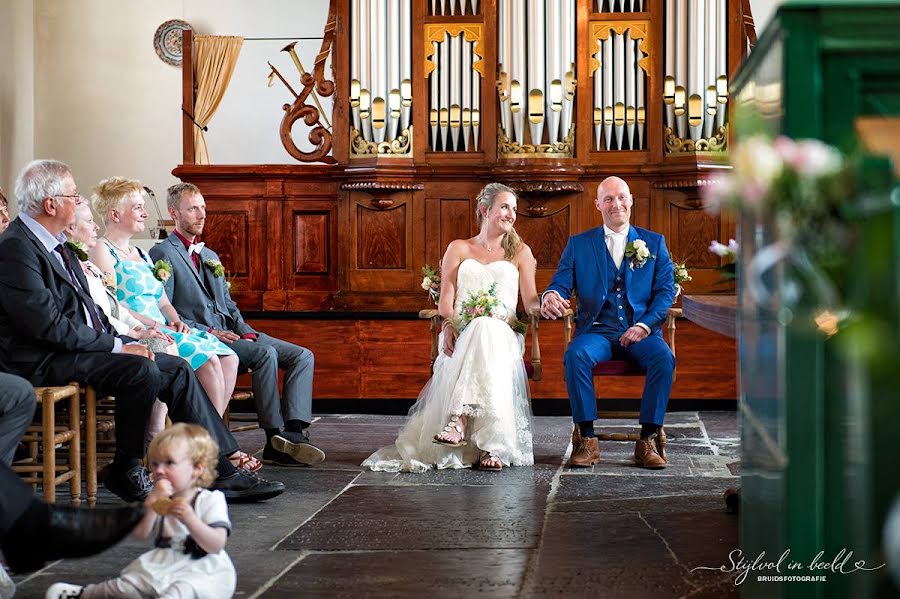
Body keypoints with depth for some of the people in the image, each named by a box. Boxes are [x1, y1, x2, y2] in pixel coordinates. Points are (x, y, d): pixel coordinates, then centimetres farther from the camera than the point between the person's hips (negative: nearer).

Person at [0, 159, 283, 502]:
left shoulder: (56, 244, 17)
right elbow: (49, 325, -21)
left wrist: (127, 342, 3)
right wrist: (117, 346, -16)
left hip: (83, 349, 10)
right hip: (44, 362, -10)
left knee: (177, 368, -1)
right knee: (143, 370, -28)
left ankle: (221, 472, -3)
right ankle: (126, 470, -10)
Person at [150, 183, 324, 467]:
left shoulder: (211, 256, 26)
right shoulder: (163, 254, -1)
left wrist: (246, 332, 4)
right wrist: (208, 332, -17)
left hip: (230, 334, 8)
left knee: (302, 355, -10)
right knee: (266, 353, -32)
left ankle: (294, 431, -27)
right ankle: (276, 438, -29)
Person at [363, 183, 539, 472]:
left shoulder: (520, 252, 20)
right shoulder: (458, 249, 19)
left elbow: (531, 301, 8)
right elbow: (446, 299, 8)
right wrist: (448, 325, -14)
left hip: (503, 337, 0)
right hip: (461, 337, 0)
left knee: (485, 329, -39)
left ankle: (459, 421, -52)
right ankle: (490, 446, -48)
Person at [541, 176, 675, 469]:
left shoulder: (654, 242, 14)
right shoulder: (578, 244, 13)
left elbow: (666, 289, 6)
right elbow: (561, 284, 4)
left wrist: (644, 325, -11)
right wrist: (549, 296, -22)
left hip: (640, 330, 0)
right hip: (597, 329, 0)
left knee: (664, 357, -32)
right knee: (576, 355, -33)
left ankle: (649, 439, -22)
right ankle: (586, 439, -24)